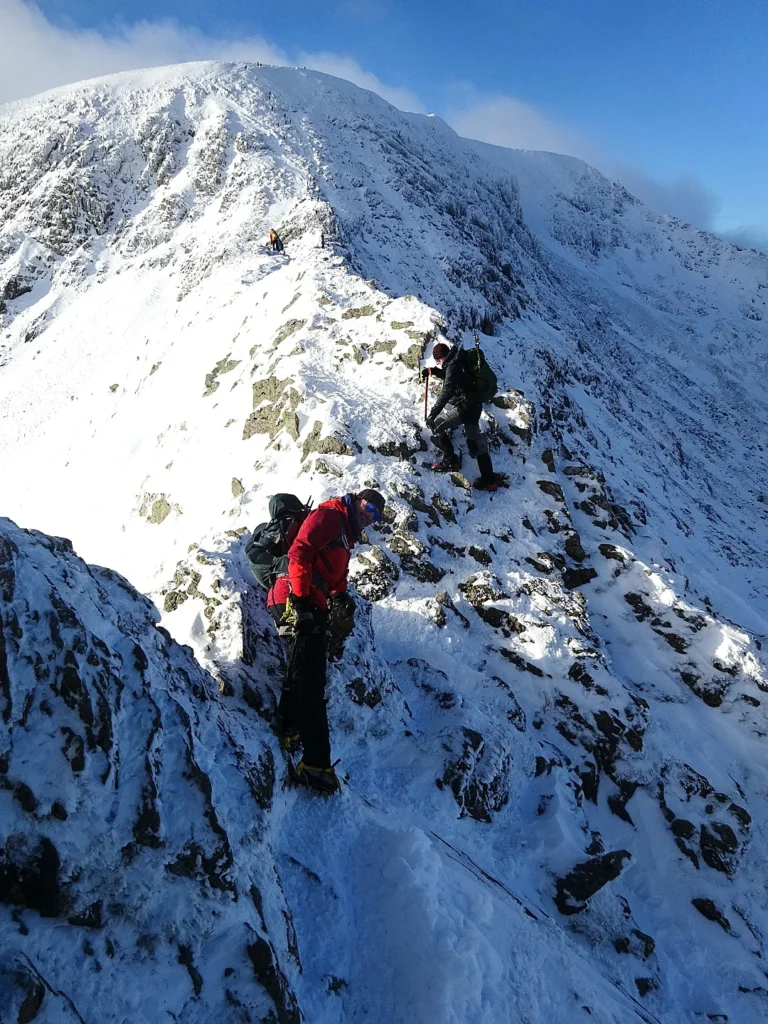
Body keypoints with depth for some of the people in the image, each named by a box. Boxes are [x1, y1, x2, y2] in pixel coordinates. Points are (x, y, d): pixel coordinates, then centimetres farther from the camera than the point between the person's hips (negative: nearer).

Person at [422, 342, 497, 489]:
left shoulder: (453, 366, -20)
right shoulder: (458, 361, 8)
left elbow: (447, 391, -32)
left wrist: (433, 413, -37)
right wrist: (433, 371, 15)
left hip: (462, 407, -10)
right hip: (474, 405, 10)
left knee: (436, 427, 1)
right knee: (475, 440, 13)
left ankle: (451, 460, 9)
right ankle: (489, 480, 15)